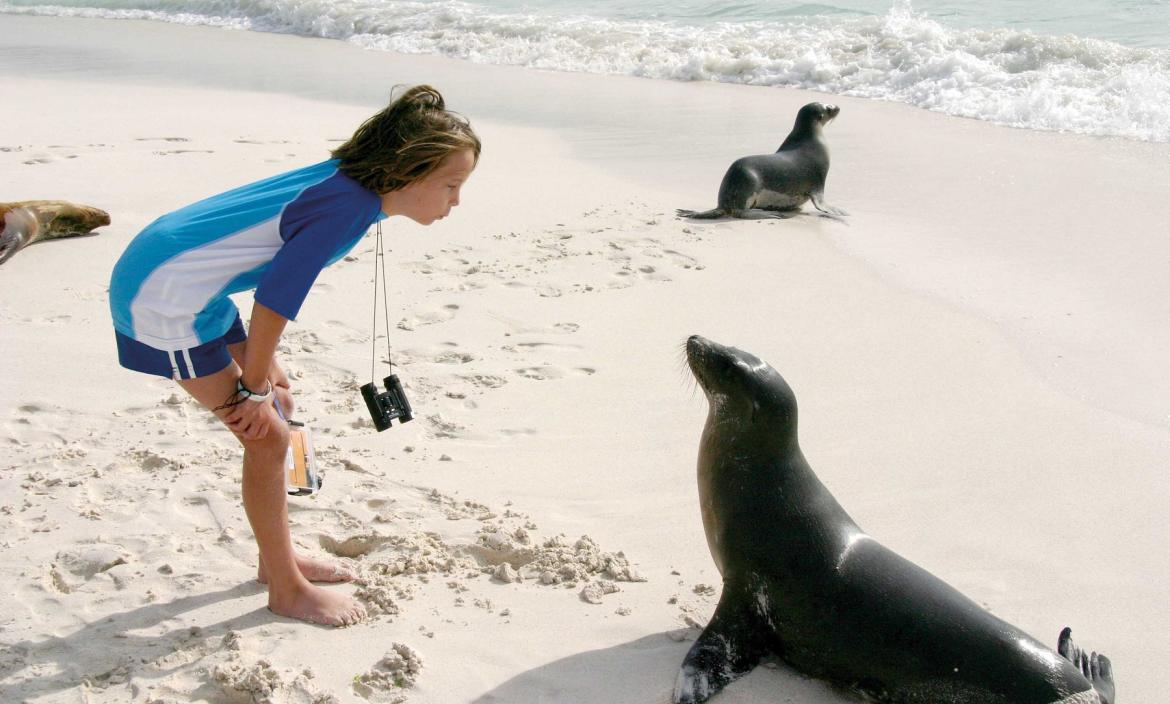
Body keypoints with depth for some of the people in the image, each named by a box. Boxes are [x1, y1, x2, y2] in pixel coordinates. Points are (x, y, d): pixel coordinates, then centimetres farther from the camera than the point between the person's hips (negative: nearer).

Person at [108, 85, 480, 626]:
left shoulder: (351, 183, 4)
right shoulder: (350, 207, -24)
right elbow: (277, 297, -23)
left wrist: (264, 377, 13)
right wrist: (255, 389, -12)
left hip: (184, 280, 10)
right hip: (164, 294, -10)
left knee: (278, 403, 17)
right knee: (267, 435, -3)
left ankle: (278, 558, 31)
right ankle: (288, 590, 12)